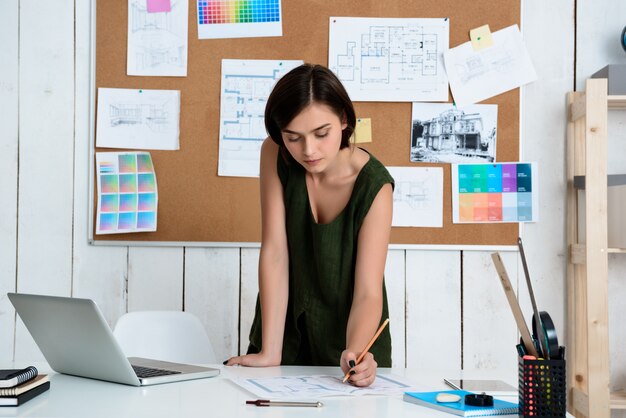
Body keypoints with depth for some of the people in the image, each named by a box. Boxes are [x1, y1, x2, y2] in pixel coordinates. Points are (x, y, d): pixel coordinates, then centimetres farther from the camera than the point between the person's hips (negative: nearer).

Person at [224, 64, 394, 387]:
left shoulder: (374, 185, -20)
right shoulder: (275, 155, -14)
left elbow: (368, 293, -22)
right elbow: (274, 252, -17)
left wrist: (354, 354, -42)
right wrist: (270, 352, -21)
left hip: (348, 341, -1)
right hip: (286, 336, 1)